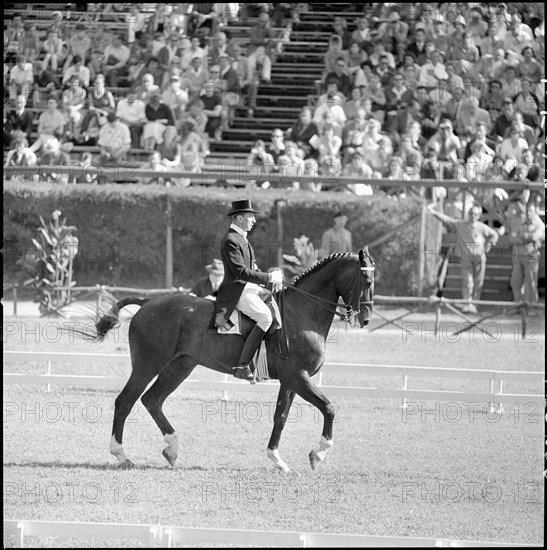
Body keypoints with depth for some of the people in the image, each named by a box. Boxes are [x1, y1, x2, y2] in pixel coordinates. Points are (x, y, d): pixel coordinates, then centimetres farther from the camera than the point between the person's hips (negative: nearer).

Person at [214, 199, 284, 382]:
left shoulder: (241, 238, 17)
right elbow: (240, 271, -23)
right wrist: (269, 278, -19)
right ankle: (242, 365, -29)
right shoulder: (230, 241, -15)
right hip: (237, 291, -11)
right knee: (265, 317, -27)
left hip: (250, 289, 11)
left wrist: (273, 278, 5)